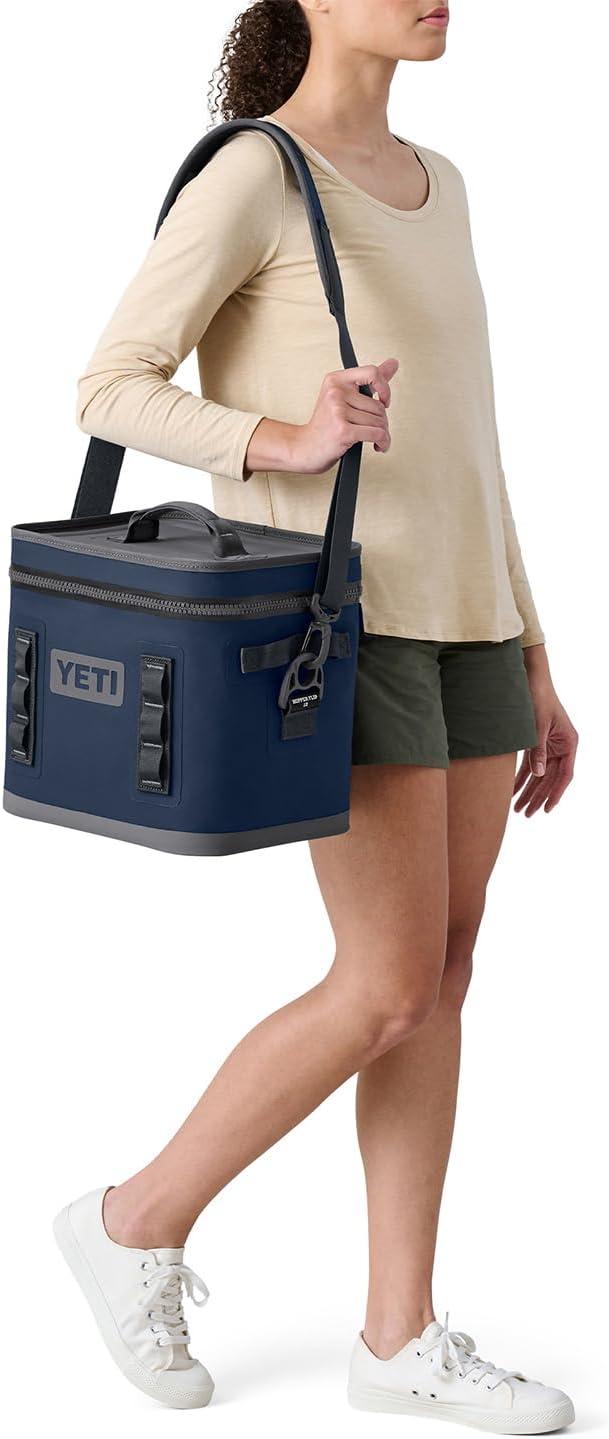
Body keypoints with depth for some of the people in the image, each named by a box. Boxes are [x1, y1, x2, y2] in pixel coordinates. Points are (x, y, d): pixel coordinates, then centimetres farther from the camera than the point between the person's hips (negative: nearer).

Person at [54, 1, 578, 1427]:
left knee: (441, 975, 6)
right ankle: (142, 1223, 9)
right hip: (335, 625, -8)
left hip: (457, 624, 8)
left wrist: (530, 668, 15)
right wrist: (281, 443, -28)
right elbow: (114, 390, -11)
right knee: (392, 993, -8)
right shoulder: (249, 177, -9)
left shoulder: (433, 187, 15)